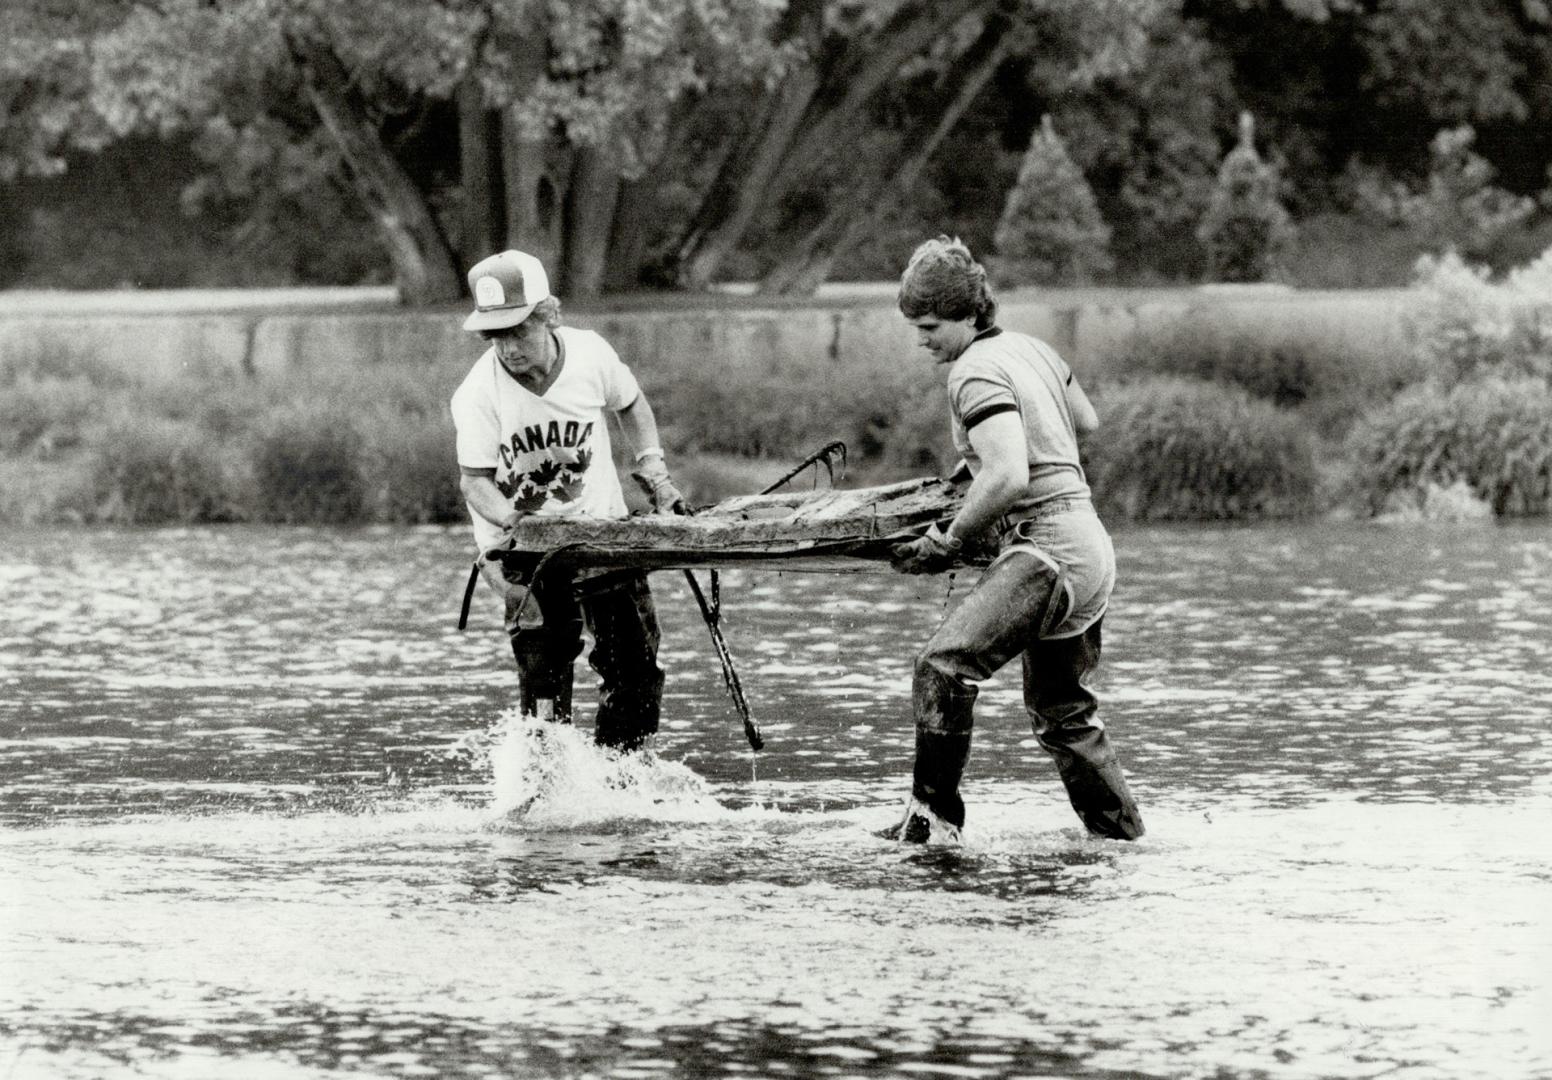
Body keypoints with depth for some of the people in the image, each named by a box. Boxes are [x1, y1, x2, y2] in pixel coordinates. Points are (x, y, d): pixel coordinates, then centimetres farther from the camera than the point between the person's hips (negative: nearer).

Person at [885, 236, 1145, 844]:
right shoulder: (1031, 350, 15)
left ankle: (934, 819, -25)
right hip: (1089, 546, 10)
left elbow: (1009, 478, -26)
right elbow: (1086, 423, 33)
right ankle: (1121, 833, 30)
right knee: (1061, 712, 22)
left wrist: (949, 539, -15)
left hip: (1048, 550, -10)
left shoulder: (977, 373, -13)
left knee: (945, 664, -22)